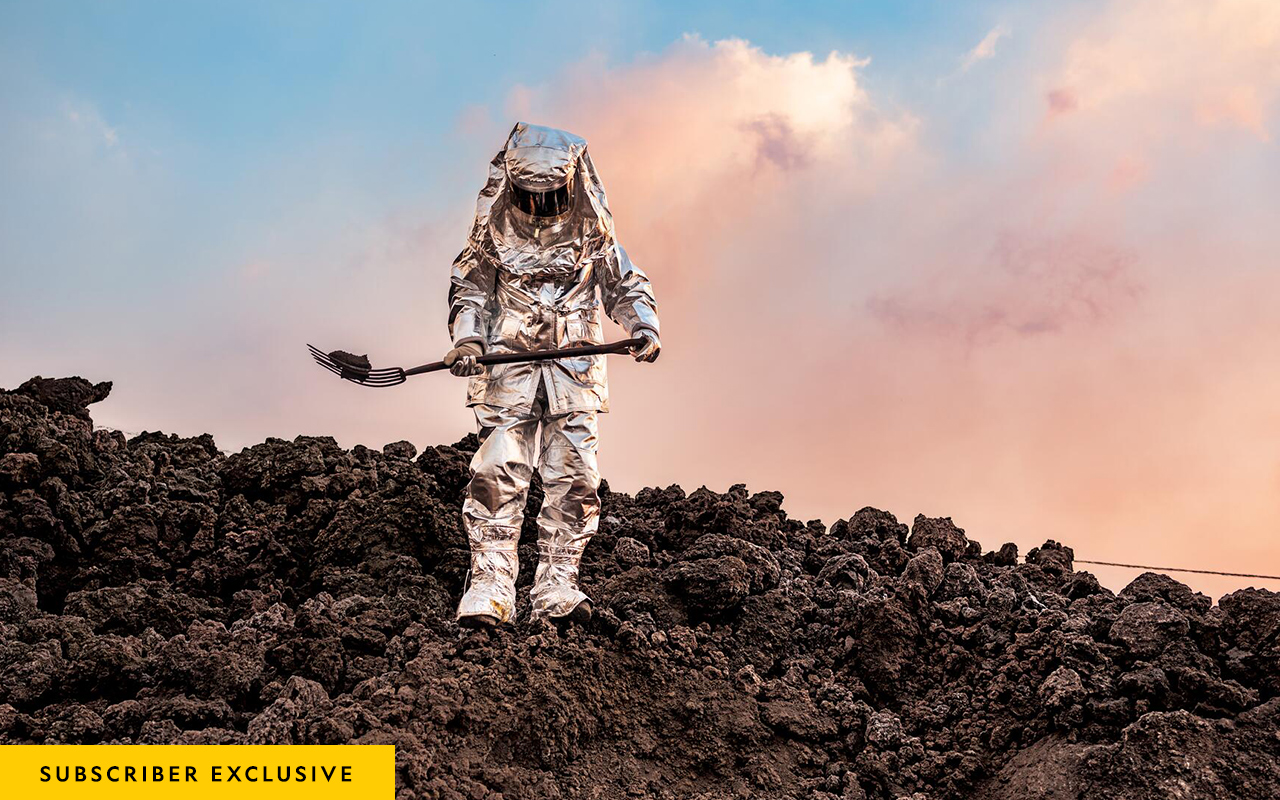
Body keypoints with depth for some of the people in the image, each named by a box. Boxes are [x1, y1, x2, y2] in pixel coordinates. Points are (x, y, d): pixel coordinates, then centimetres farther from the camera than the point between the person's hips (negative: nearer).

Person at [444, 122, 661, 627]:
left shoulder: (592, 230, 8)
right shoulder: (494, 229, 8)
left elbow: (626, 286, 14)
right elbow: (470, 290, 14)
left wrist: (644, 327, -5)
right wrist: (467, 339, -3)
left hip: (574, 373, 1)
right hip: (508, 368, -1)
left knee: (574, 480, -3)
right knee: (498, 477, -10)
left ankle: (557, 590, 4)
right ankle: (489, 589, -8)